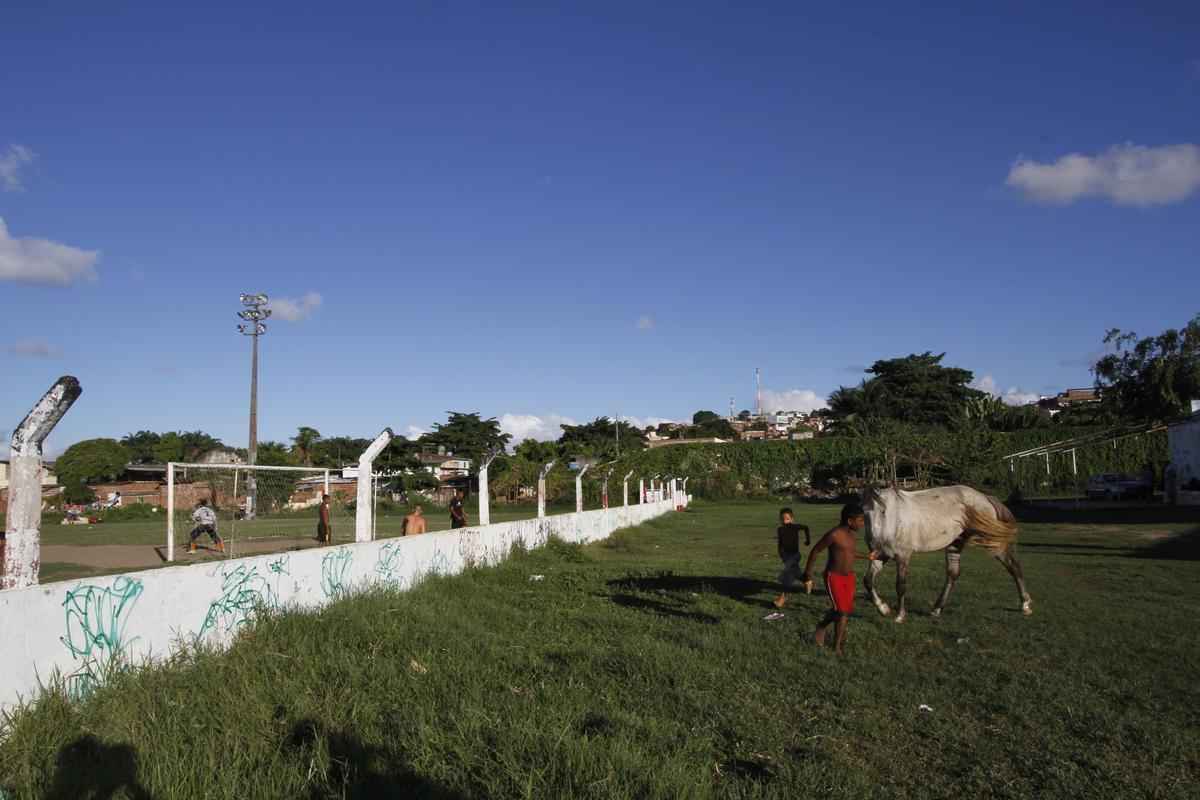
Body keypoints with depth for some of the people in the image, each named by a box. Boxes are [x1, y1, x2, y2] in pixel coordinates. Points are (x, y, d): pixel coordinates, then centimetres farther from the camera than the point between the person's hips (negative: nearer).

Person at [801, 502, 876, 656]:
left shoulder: (850, 534, 3)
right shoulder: (834, 534, -21)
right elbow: (815, 550, -13)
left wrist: (867, 556, 28)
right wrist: (808, 574, -9)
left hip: (849, 577, 8)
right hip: (833, 577, -8)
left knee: (846, 610, 9)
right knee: (841, 611, -11)